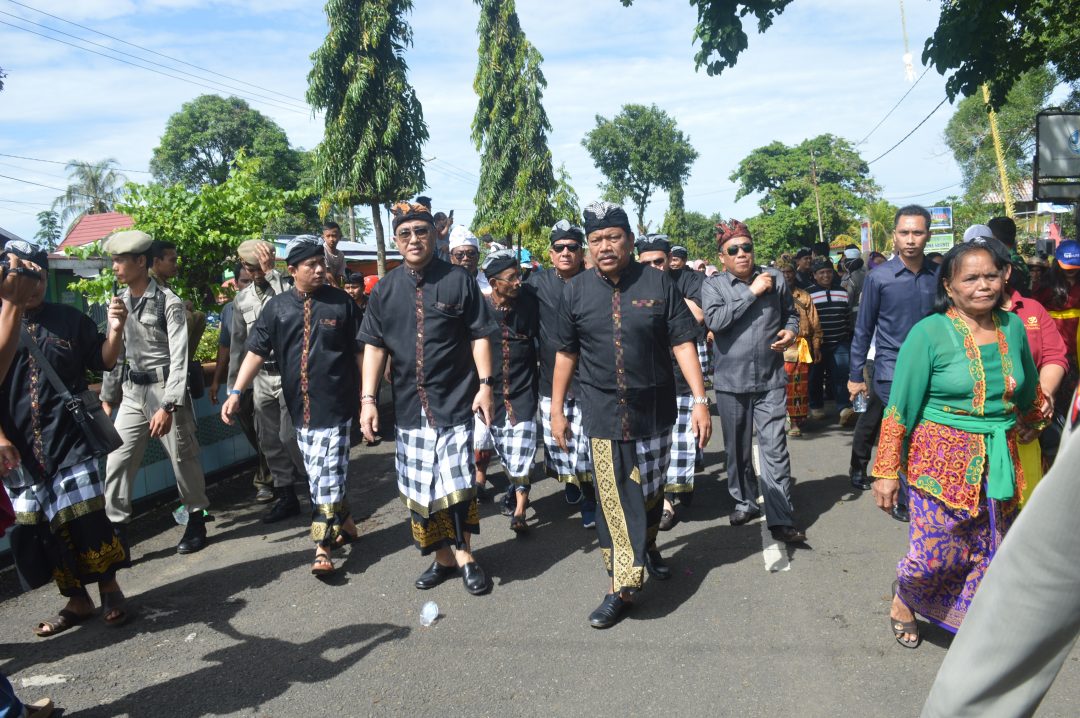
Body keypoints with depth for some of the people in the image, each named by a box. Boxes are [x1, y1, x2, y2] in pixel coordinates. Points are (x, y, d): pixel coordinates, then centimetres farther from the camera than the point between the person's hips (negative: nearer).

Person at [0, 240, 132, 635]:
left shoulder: (69, 319, 3)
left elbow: (104, 362, 8)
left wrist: (115, 330, -11)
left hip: (70, 439, -1)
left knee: (87, 516, -4)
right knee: (43, 527, 8)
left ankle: (109, 588, 14)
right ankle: (76, 599, 22)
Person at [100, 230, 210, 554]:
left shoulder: (168, 303, -13)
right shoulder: (120, 302, 7)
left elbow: (179, 357, -17)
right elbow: (115, 353, 14)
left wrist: (167, 406, -22)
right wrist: (107, 398, 15)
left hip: (164, 389, -6)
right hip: (132, 391, 6)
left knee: (183, 458, 6)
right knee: (116, 461, 2)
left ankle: (196, 521, 24)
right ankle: (116, 529, 12)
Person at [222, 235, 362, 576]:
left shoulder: (341, 302, -2)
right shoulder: (277, 306, 3)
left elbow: (358, 352, 3)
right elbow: (256, 352, 2)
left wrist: (364, 397, 3)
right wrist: (236, 392, -8)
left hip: (334, 406, -3)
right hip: (300, 407, 3)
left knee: (327, 476, -5)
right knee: (318, 475, 13)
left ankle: (322, 549, -1)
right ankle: (345, 523, 32)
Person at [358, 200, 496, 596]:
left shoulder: (459, 280, -2)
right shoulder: (385, 289, 6)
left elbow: (479, 336, -1)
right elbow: (374, 345, 5)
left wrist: (485, 384, -9)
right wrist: (368, 398, -2)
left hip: (454, 402, -3)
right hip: (409, 405, 4)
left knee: (457, 482, -4)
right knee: (419, 489, 9)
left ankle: (464, 554, 17)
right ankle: (442, 557, 25)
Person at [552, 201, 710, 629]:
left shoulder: (658, 284, -4)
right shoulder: (576, 291, 1)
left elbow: (683, 343, -5)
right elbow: (566, 352, 7)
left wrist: (700, 400, -12)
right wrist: (557, 409, 8)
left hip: (654, 409, 1)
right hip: (603, 413, 0)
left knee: (651, 489, 17)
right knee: (616, 500, -3)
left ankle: (649, 547, 44)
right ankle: (622, 586, 4)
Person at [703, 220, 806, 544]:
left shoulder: (775, 278, 4)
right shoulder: (713, 285, -1)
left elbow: (790, 313, 18)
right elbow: (715, 320, -19)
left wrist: (791, 331, -4)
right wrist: (752, 291, -17)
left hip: (770, 380, 0)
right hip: (731, 381, 0)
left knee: (774, 447, -5)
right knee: (737, 449, 13)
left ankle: (780, 519, -1)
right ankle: (744, 502, 32)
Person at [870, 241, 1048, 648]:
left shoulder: (1013, 327, 3)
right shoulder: (929, 333, -11)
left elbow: (1030, 394, 22)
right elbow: (900, 409, -10)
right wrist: (886, 471, -11)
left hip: (1000, 465, 5)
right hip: (942, 461, -5)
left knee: (990, 556, 11)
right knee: (936, 555, -1)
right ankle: (903, 600, 31)